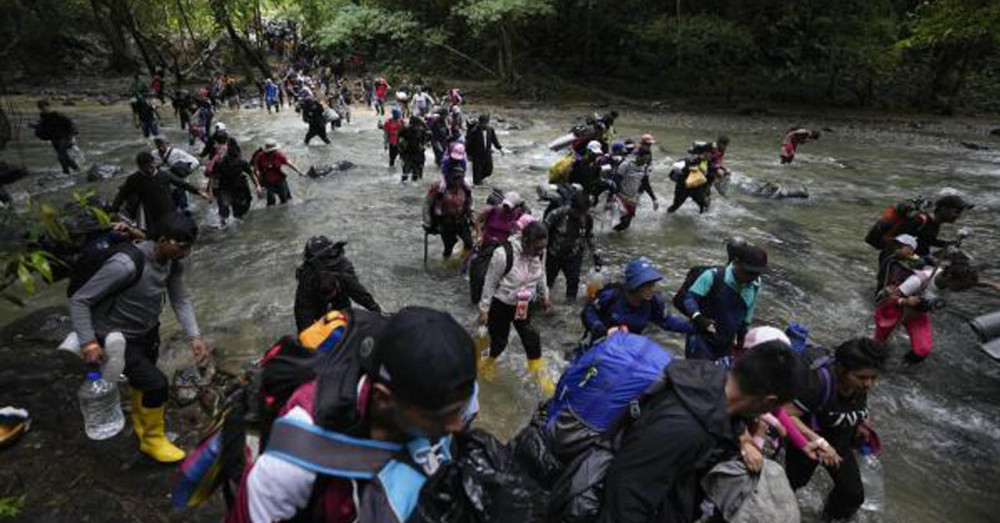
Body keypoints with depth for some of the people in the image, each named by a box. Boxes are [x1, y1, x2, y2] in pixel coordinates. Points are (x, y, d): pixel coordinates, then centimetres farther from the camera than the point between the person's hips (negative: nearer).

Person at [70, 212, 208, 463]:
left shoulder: (173, 262, -13)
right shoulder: (125, 266, -35)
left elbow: (180, 299, -9)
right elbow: (79, 300, -26)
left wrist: (194, 336, -19)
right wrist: (88, 342, -32)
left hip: (148, 332, 7)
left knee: (143, 379, 25)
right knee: (157, 384, -10)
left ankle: (140, 422, 53)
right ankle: (152, 440, 16)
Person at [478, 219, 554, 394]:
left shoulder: (540, 252, -14)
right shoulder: (503, 254, -31)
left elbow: (541, 275, 7)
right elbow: (490, 283, -19)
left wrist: (545, 297, 16)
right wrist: (484, 309, -12)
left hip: (525, 304, 4)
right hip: (501, 304, -4)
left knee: (532, 340, 4)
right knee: (499, 340, 10)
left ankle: (541, 376, 21)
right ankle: (488, 364, 42)